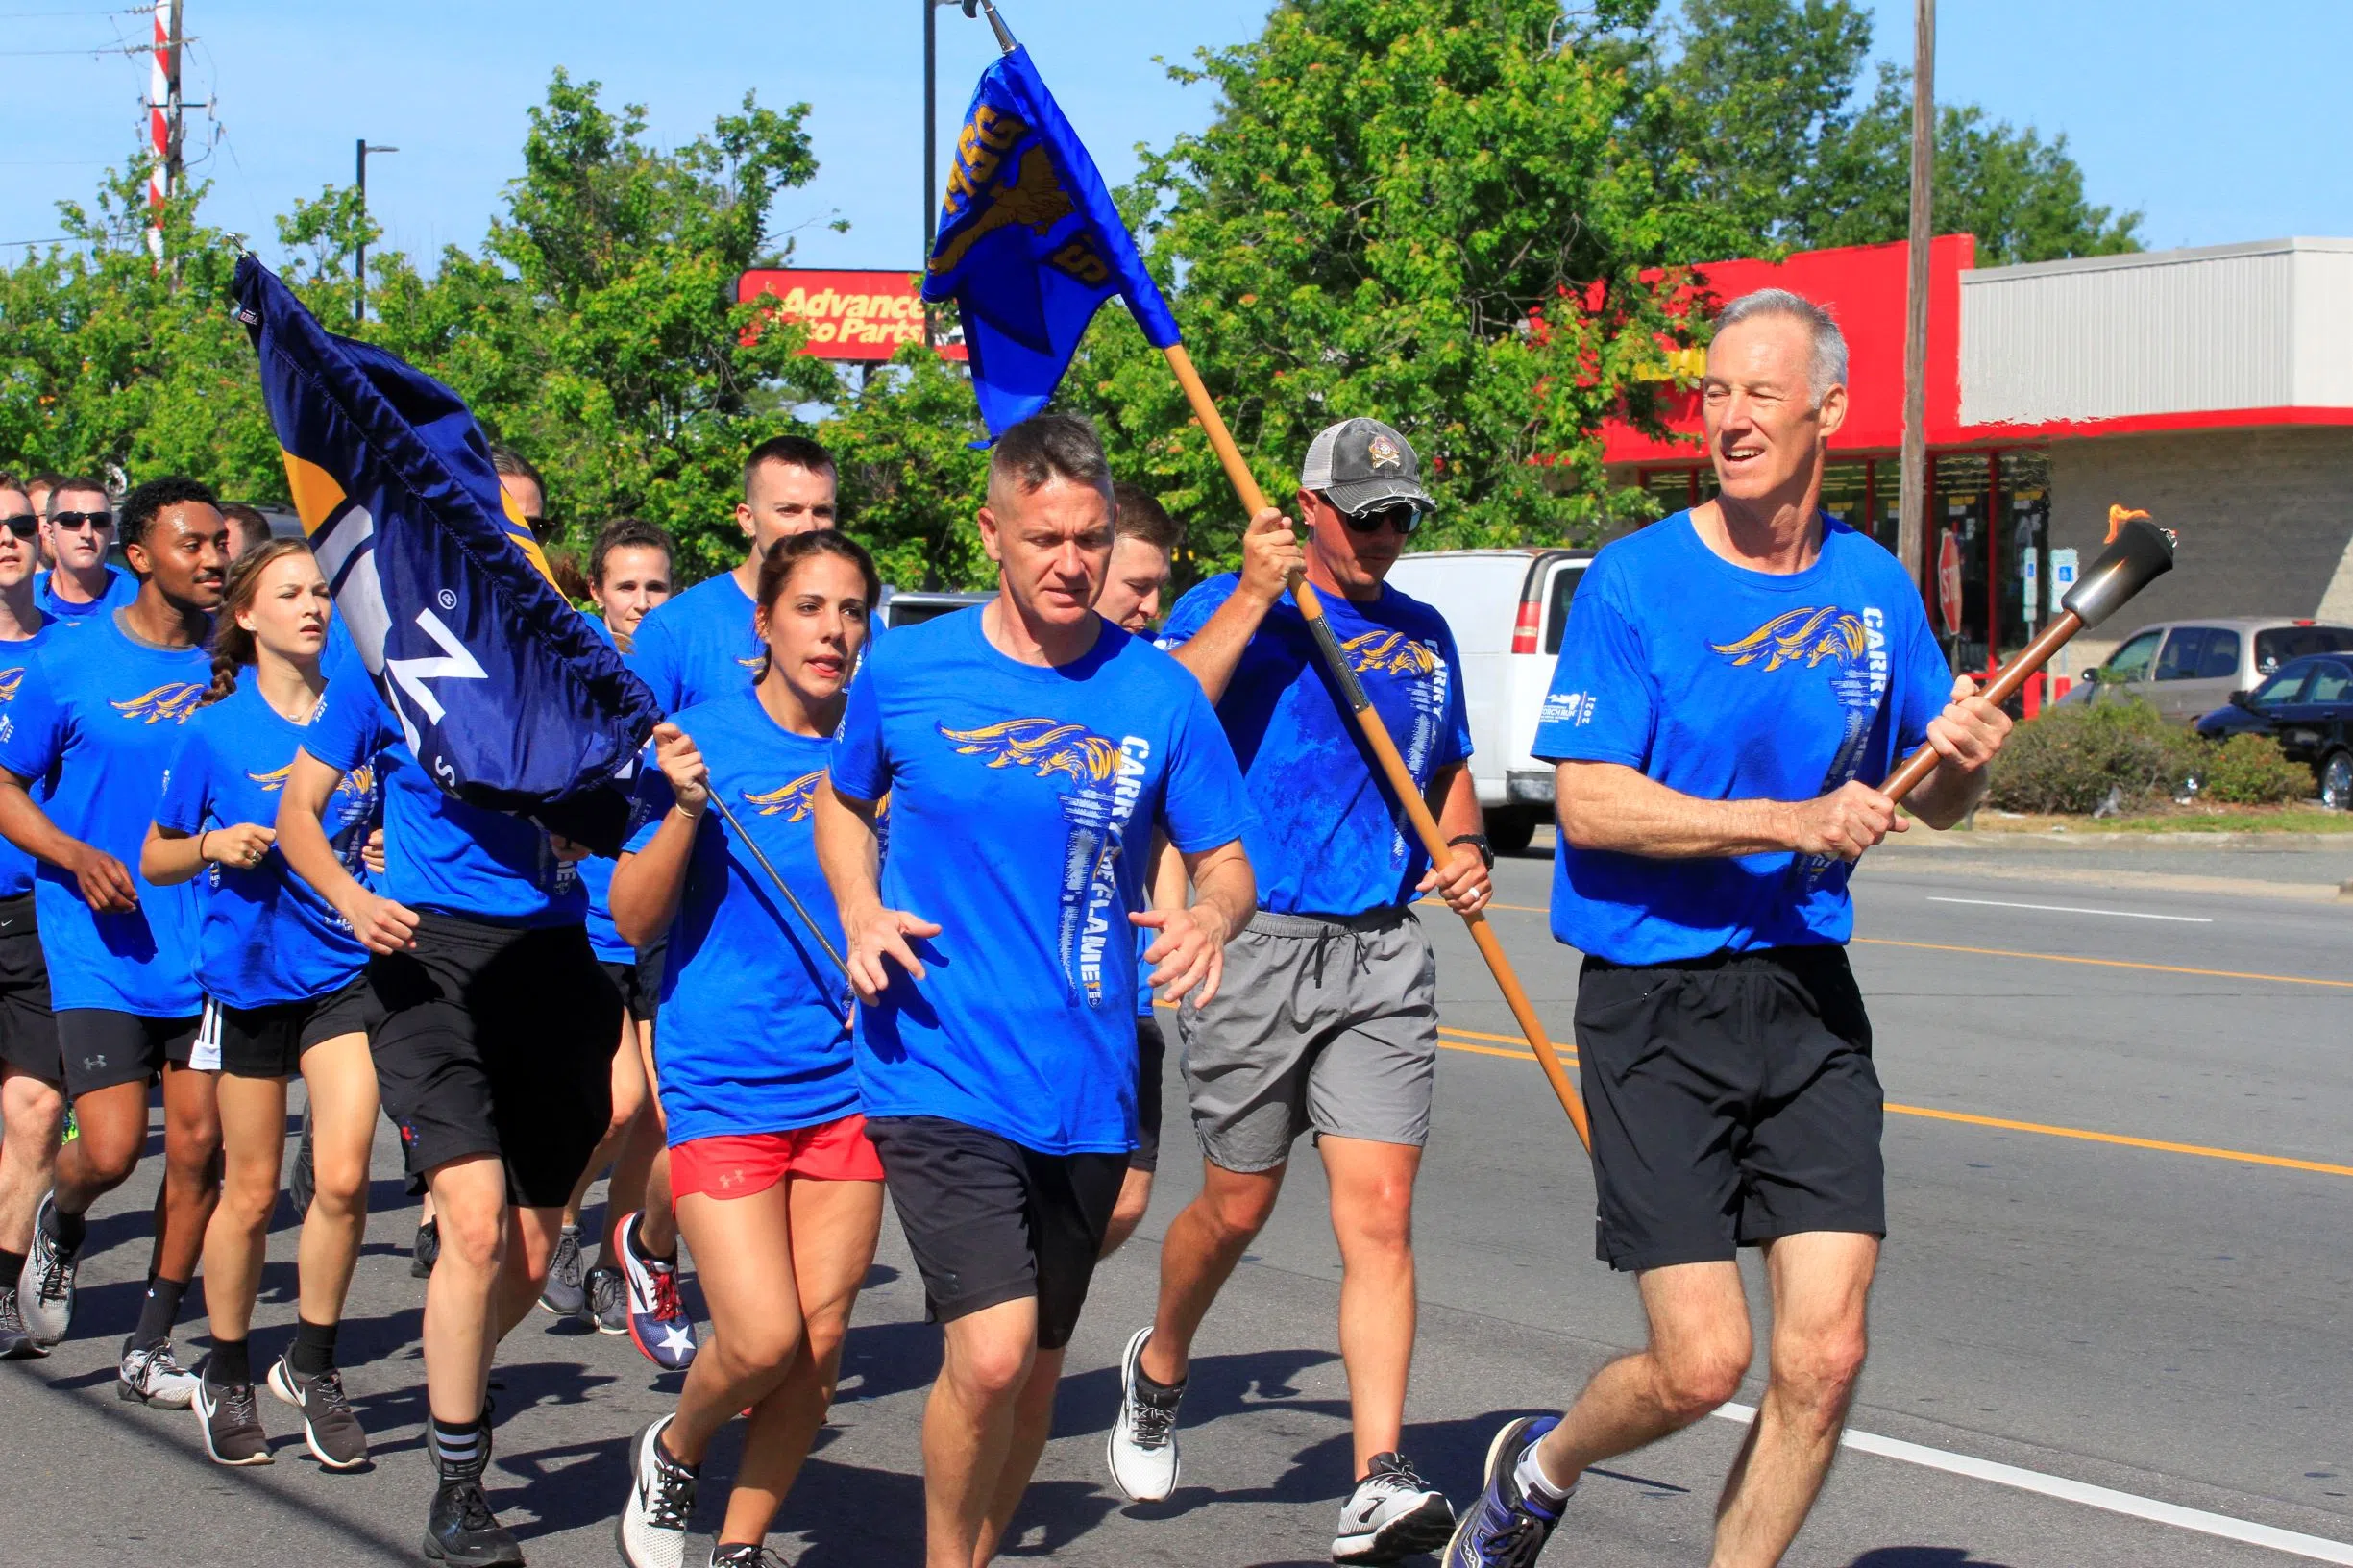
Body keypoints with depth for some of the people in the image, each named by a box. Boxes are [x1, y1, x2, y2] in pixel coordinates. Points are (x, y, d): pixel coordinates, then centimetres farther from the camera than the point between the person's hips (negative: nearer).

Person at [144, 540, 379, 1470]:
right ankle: (225, 1376, 24)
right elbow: (156, 859, 4)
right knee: (250, 1191, 6)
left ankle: (311, 1367, 7)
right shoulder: (216, 730, -3)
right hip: (249, 972, -1)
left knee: (343, 1177, -12)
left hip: (345, 967, 1)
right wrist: (212, 846, -14)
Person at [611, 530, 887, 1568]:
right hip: (724, 1079, -3)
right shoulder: (705, 738, -5)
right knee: (762, 1337, -11)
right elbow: (634, 921, -6)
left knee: (820, 1340, 2)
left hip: (848, 1078, 4)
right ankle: (673, 1453, 21)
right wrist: (686, 809, -20)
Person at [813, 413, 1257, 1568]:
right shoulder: (905, 672, -1)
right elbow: (843, 803, 17)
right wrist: (860, 914, -2)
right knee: (990, 1353, -18)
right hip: (940, 1073, -3)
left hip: (1086, 1085, 3)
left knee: (1034, 1373, 14)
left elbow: (1226, 860, 6)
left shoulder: (1158, 694, 0)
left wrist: (1211, 917, -18)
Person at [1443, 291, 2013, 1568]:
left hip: (1811, 995, 4)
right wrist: (1795, 820, -21)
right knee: (1702, 1364, -6)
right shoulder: (1633, 583, -6)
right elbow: (1589, 800, -13)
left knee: (1822, 1357, -4)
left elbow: (1932, 806, 17)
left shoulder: (1876, 589, 8)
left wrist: (1964, 763, -7)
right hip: (1654, 999, -4)